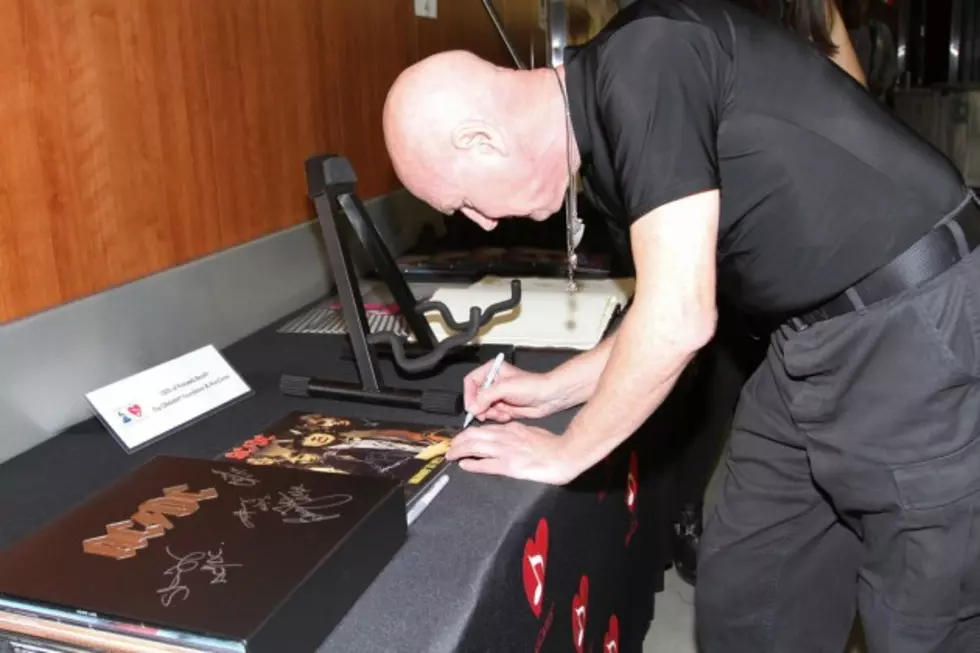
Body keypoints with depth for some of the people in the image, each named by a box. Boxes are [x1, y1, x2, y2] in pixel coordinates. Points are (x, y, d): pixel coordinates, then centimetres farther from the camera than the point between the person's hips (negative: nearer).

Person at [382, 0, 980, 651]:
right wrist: (554, 388, 13)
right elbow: (674, 306, 16)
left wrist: (565, 453, -9)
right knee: (741, 593, 14)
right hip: (814, 339, 9)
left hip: (921, 330, -8)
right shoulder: (605, 127, 7)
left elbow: (680, 319, -23)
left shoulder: (646, 62, -20)